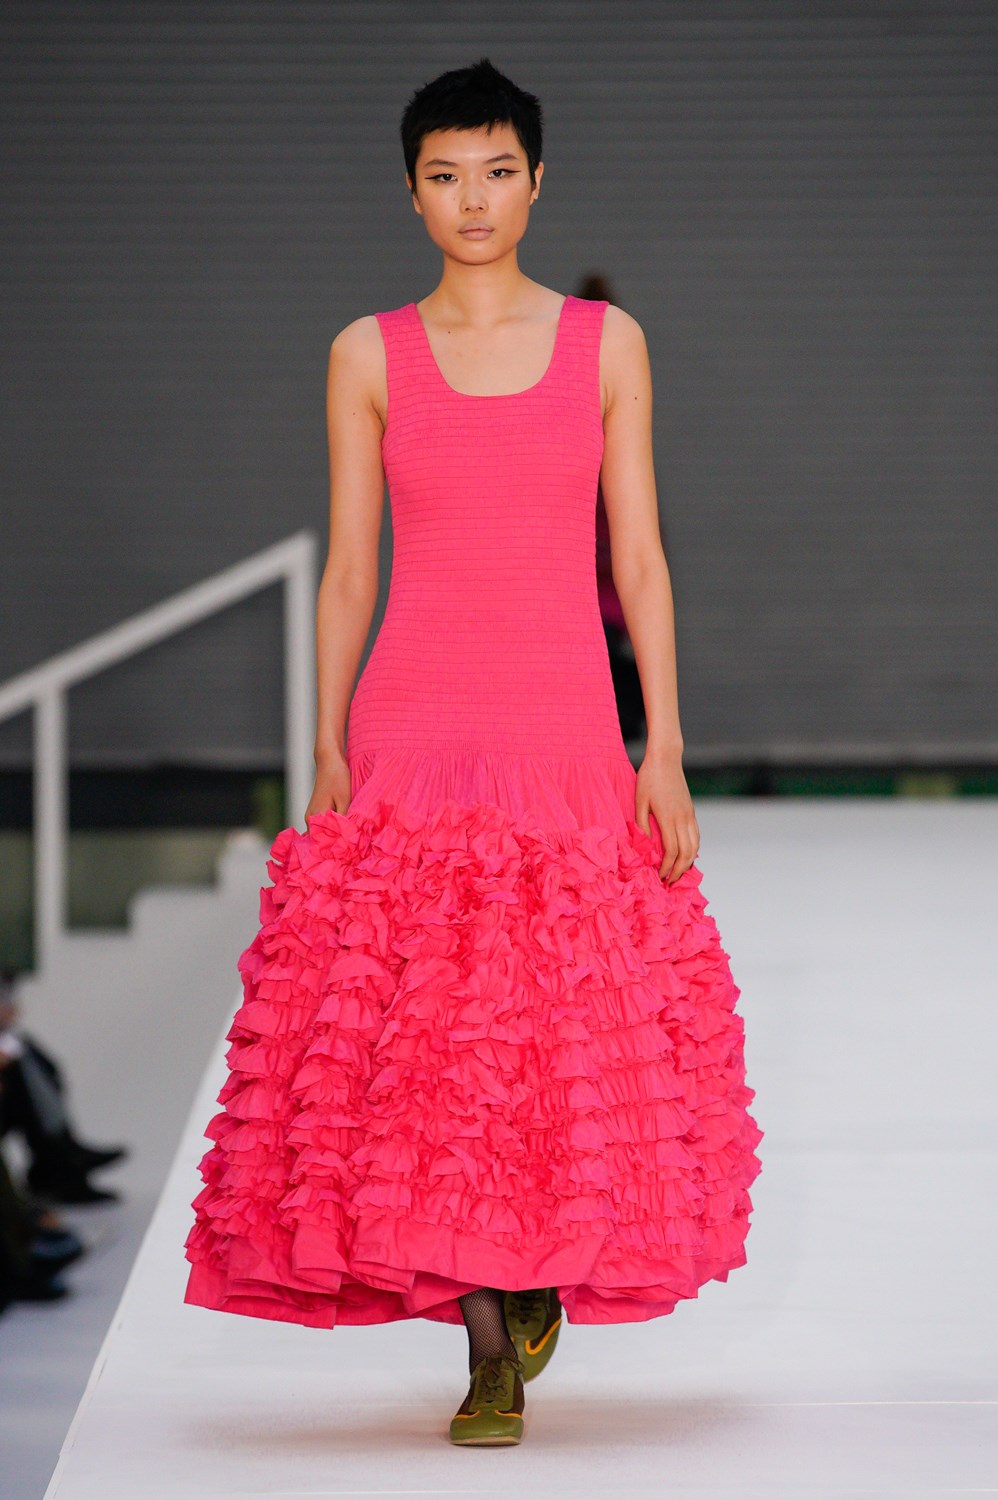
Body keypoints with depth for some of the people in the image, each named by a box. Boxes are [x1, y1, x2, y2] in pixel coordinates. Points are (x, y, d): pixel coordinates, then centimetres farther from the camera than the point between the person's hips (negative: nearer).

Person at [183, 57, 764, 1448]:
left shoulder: (607, 343, 7)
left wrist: (665, 749, -2)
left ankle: (551, 1267, 28)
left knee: (574, 1032, 0)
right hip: (412, 734, 0)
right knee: (426, 1033, -6)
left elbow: (640, 560, 5)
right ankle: (490, 1350, 5)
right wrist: (327, 755, 0)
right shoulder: (370, 356, 7)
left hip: (568, 735, 0)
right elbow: (347, 573, 7)